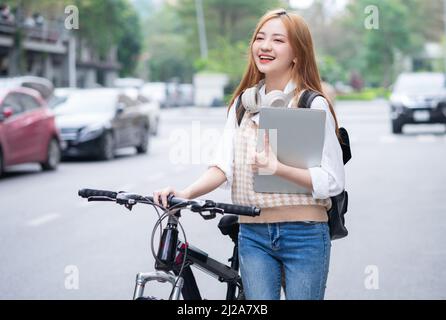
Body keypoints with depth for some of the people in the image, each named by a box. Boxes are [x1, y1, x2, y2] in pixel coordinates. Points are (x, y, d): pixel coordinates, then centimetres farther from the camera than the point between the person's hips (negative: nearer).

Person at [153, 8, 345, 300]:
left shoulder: (313, 105, -5)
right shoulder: (243, 103, 10)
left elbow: (333, 181, -9)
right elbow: (224, 165, 1)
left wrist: (279, 169, -24)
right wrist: (186, 193, -17)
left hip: (304, 235, -3)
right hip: (253, 235, 3)